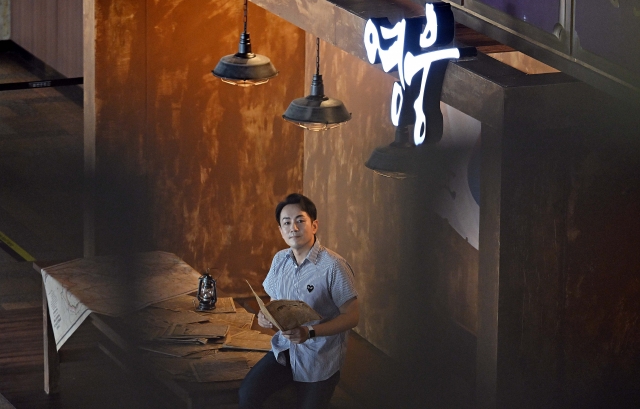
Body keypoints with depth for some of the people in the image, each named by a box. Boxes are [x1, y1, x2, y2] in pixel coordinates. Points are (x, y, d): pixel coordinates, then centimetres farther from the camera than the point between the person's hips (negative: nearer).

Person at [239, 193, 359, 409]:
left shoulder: (334, 266, -19)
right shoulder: (280, 260, 3)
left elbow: (352, 316, -17)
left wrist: (310, 332, -30)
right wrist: (266, 315, -8)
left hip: (320, 360, -5)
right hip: (284, 349, 5)